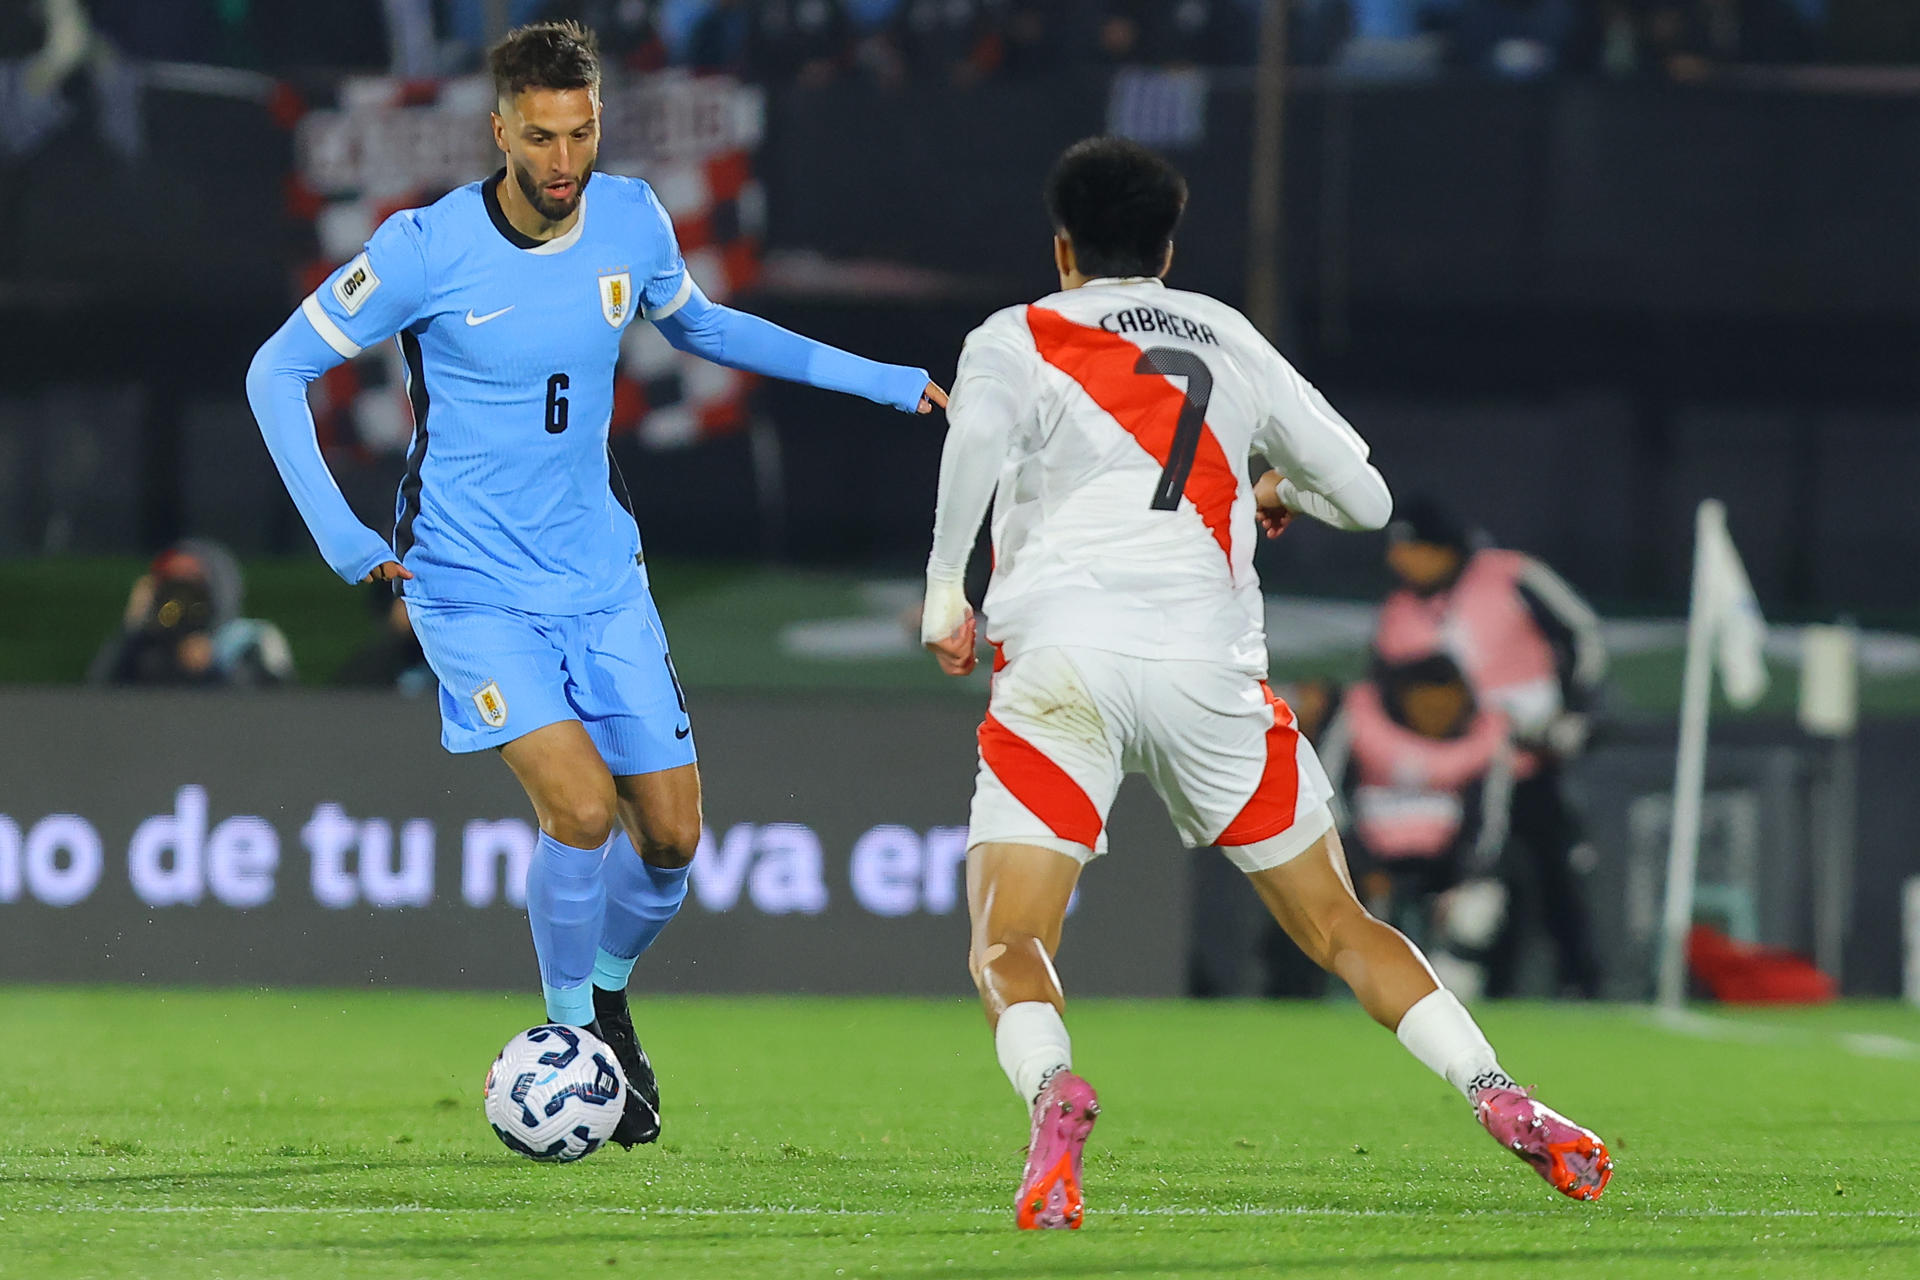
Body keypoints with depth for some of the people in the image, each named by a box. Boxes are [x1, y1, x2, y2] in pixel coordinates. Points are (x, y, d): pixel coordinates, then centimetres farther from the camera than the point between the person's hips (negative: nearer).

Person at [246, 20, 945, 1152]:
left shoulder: (632, 219, -3)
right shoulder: (426, 249, -17)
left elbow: (698, 325, 19)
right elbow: (278, 372, -7)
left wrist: (876, 379, 15)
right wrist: (342, 537, -15)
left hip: (601, 578, 5)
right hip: (473, 585, -5)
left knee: (671, 834, 2)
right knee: (581, 807, -21)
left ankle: (608, 990, 33)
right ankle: (570, 1035, 1)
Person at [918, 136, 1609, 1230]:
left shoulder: (1016, 340, 11)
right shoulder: (1228, 338, 21)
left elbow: (977, 440, -13)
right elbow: (1366, 498, 25)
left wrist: (944, 589, -7)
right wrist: (1283, 492, 45)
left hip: (1060, 658, -3)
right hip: (1209, 664, 3)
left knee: (1008, 948, -1)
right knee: (1340, 928, 13)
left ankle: (1053, 1095, -33)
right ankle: (1503, 1100, -3)